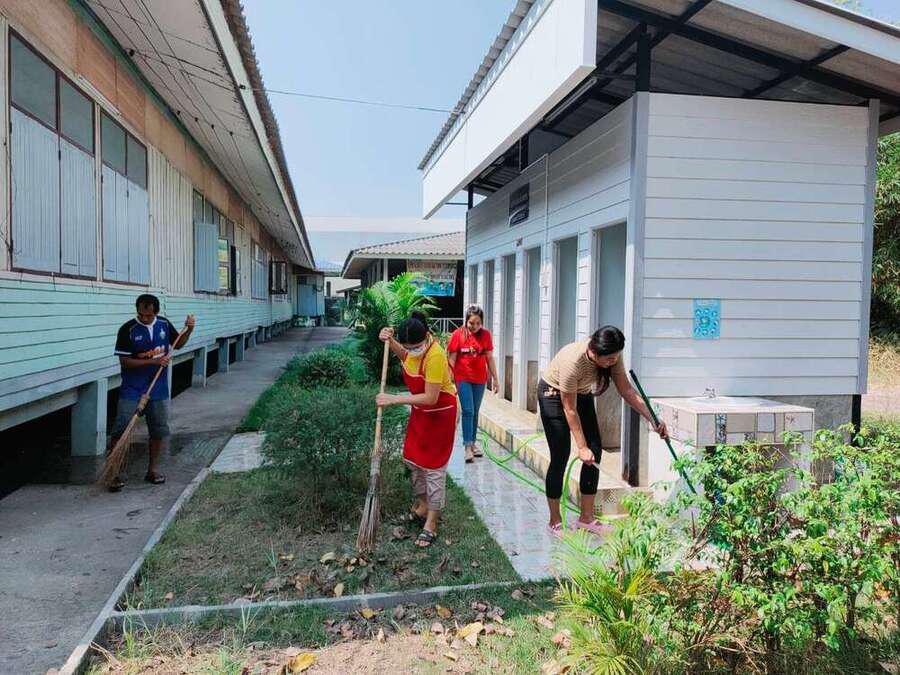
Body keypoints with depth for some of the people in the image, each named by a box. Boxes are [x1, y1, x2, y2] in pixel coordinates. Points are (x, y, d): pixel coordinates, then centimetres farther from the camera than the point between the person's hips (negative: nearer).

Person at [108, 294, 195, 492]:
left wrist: (188, 330, -1)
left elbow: (177, 344, 17)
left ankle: (152, 470, 24)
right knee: (121, 430, -7)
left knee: (160, 430, 9)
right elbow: (124, 361, -14)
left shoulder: (164, 324, 1)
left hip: (158, 388, 4)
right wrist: (153, 361, -22)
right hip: (132, 389, -4)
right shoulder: (128, 330, -12)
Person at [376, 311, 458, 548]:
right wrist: (391, 342, -3)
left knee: (434, 467, -1)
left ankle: (431, 524, 10)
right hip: (420, 411, 9)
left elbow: (431, 398, -34)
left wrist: (394, 399, -32)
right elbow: (404, 356, 16)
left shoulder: (435, 356, -34)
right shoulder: (414, 347, -10)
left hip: (440, 414, -8)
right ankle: (422, 505, 38)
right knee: (412, 459, 18)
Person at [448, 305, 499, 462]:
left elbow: (490, 358, 5)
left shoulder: (486, 334, -1)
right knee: (468, 411, -7)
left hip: (480, 379, 3)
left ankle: (472, 442, 22)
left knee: (475, 412, 10)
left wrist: (495, 379, 6)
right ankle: (467, 446, -3)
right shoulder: (458, 334, -9)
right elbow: (452, 359, -5)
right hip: (463, 378, -3)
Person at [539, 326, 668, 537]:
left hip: (582, 394, 7)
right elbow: (569, 410, -30)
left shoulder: (613, 357, -21)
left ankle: (586, 518, 9)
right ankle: (555, 521, 5)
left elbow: (627, 390, -12)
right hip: (554, 395, -6)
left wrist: (652, 419, -21)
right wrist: (581, 447, -26)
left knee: (594, 453, -2)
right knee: (560, 456, -8)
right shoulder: (573, 361, -38)